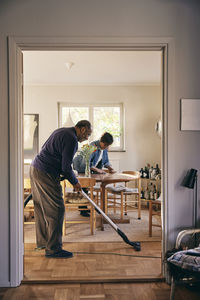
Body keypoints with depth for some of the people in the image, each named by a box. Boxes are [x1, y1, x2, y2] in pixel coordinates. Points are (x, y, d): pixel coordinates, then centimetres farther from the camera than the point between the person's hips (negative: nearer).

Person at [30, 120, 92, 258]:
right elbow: (66, 167, -17)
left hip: (35, 169, 11)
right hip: (46, 174, -11)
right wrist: (75, 182, 0)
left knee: (42, 208, 18)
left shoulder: (62, 131, 17)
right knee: (56, 210, -5)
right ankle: (53, 249, 2)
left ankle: (42, 241, 30)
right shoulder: (71, 139, -15)